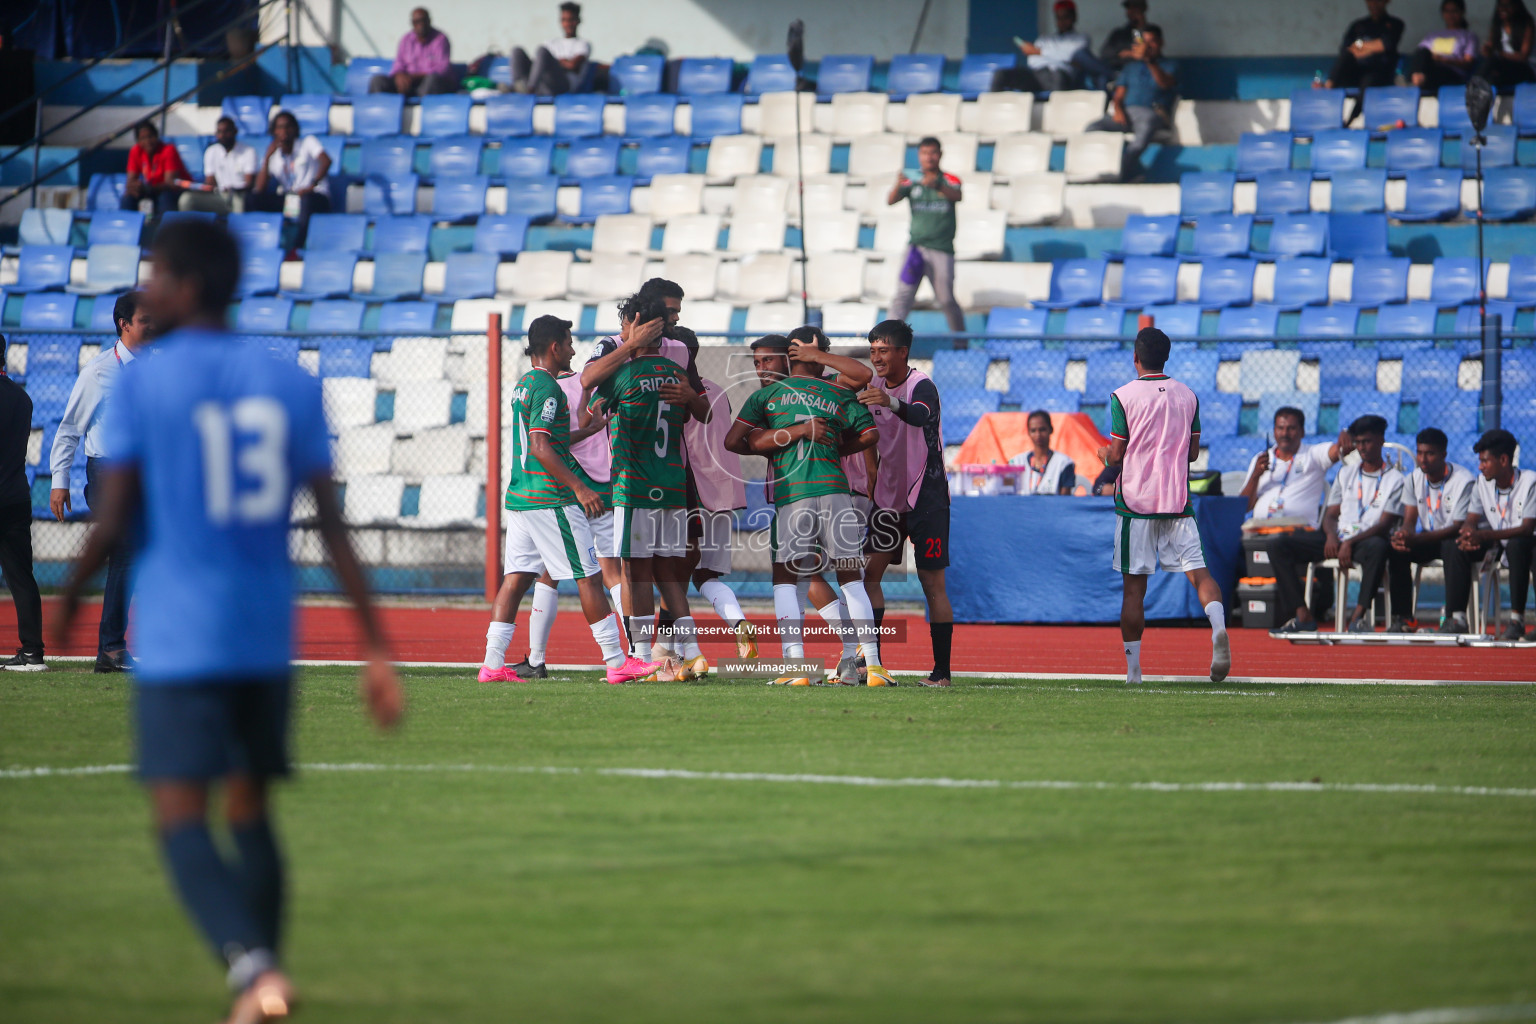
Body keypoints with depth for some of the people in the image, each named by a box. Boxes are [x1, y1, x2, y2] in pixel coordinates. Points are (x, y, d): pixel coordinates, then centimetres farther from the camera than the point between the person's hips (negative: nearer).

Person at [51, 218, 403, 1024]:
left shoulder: (140, 387, -6)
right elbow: (334, 527, 3)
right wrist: (377, 649, 3)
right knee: (251, 812, 17)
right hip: (268, 639, 5)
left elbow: (112, 524, -8)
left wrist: (67, 598, 11)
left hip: (179, 644, -5)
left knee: (181, 819, -5)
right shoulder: (289, 386, 6)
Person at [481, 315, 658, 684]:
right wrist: (578, 487, -22)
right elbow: (539, 446, -22)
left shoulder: (524, 384, 16)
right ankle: (617, 662, -1)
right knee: (590, 577, -3)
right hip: (550, 500, -9)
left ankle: (492, 664, -1)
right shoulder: (547, 388, -13)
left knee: (516, 579, 6)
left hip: (519, 497, 9)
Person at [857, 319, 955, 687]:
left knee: (933, 584, -6)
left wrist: (892, 403, -60)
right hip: (889, 494, 7)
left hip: (927, 497, -7)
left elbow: (920, 415, -41)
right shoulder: (875, 387, 6)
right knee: (870, 572, -1)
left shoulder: (921, 386, -17)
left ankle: (942, 671, -4)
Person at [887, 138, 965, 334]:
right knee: (903, 296, -9)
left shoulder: (949, 180, 3)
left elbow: (957, 196, -19)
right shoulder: (912, 181, 6)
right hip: (917, 246, 1)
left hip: (942, 250, -1)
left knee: (946, 299, 1)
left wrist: (937, 186, -40)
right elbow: (890, 201, -7)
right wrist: (898, 186, -29)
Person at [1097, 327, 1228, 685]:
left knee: (1134, 587, 4)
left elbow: (1117, 456, -5)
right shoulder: (1187, 396, 7)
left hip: (1136, 502, -2)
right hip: (1178, 502, 2)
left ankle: (1133, 670, 7)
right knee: (1198, 570, -3)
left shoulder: (1123, 396, -5)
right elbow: (1193, 452, 13)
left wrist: (1104, 453, 17)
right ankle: (1218, 625, -33)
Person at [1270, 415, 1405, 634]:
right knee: (1280, 547, -15)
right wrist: (1331, 536, -8)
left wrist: (1350, 543, -20)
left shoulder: (1394, 479, 3)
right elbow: (1331, 514, 17)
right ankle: (1303, 616, -21)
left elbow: (1385, 525, -7)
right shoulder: (1346, 474, 21)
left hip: (1366, 542, -5)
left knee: (1378, 548, -43)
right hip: (1338, 540, 5)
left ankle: (1358, 616, -41)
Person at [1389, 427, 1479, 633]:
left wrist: (1416, 539, -36)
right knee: (1395, 550, -22)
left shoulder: (1463, 479, -18)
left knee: (1453, 547, -40)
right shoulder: (1414, 478, 2)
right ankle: (1402, 618, -18)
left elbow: (1459, 527, -24)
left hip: (1454, 539, -6)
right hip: (1428, 541, 6)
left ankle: (1457, 618, -42)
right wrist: (1403, 535, -28)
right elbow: (1409, 521, 0)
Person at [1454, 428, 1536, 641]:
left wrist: (1484, 536, -37)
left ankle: (1517, 619, -38)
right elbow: (1471, 520, 0)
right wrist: (1468, 534, -28)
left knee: (1516, 545, -40)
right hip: (1496, 543, 6)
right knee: (1461, 547, -20)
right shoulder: (1482, 482, 2)